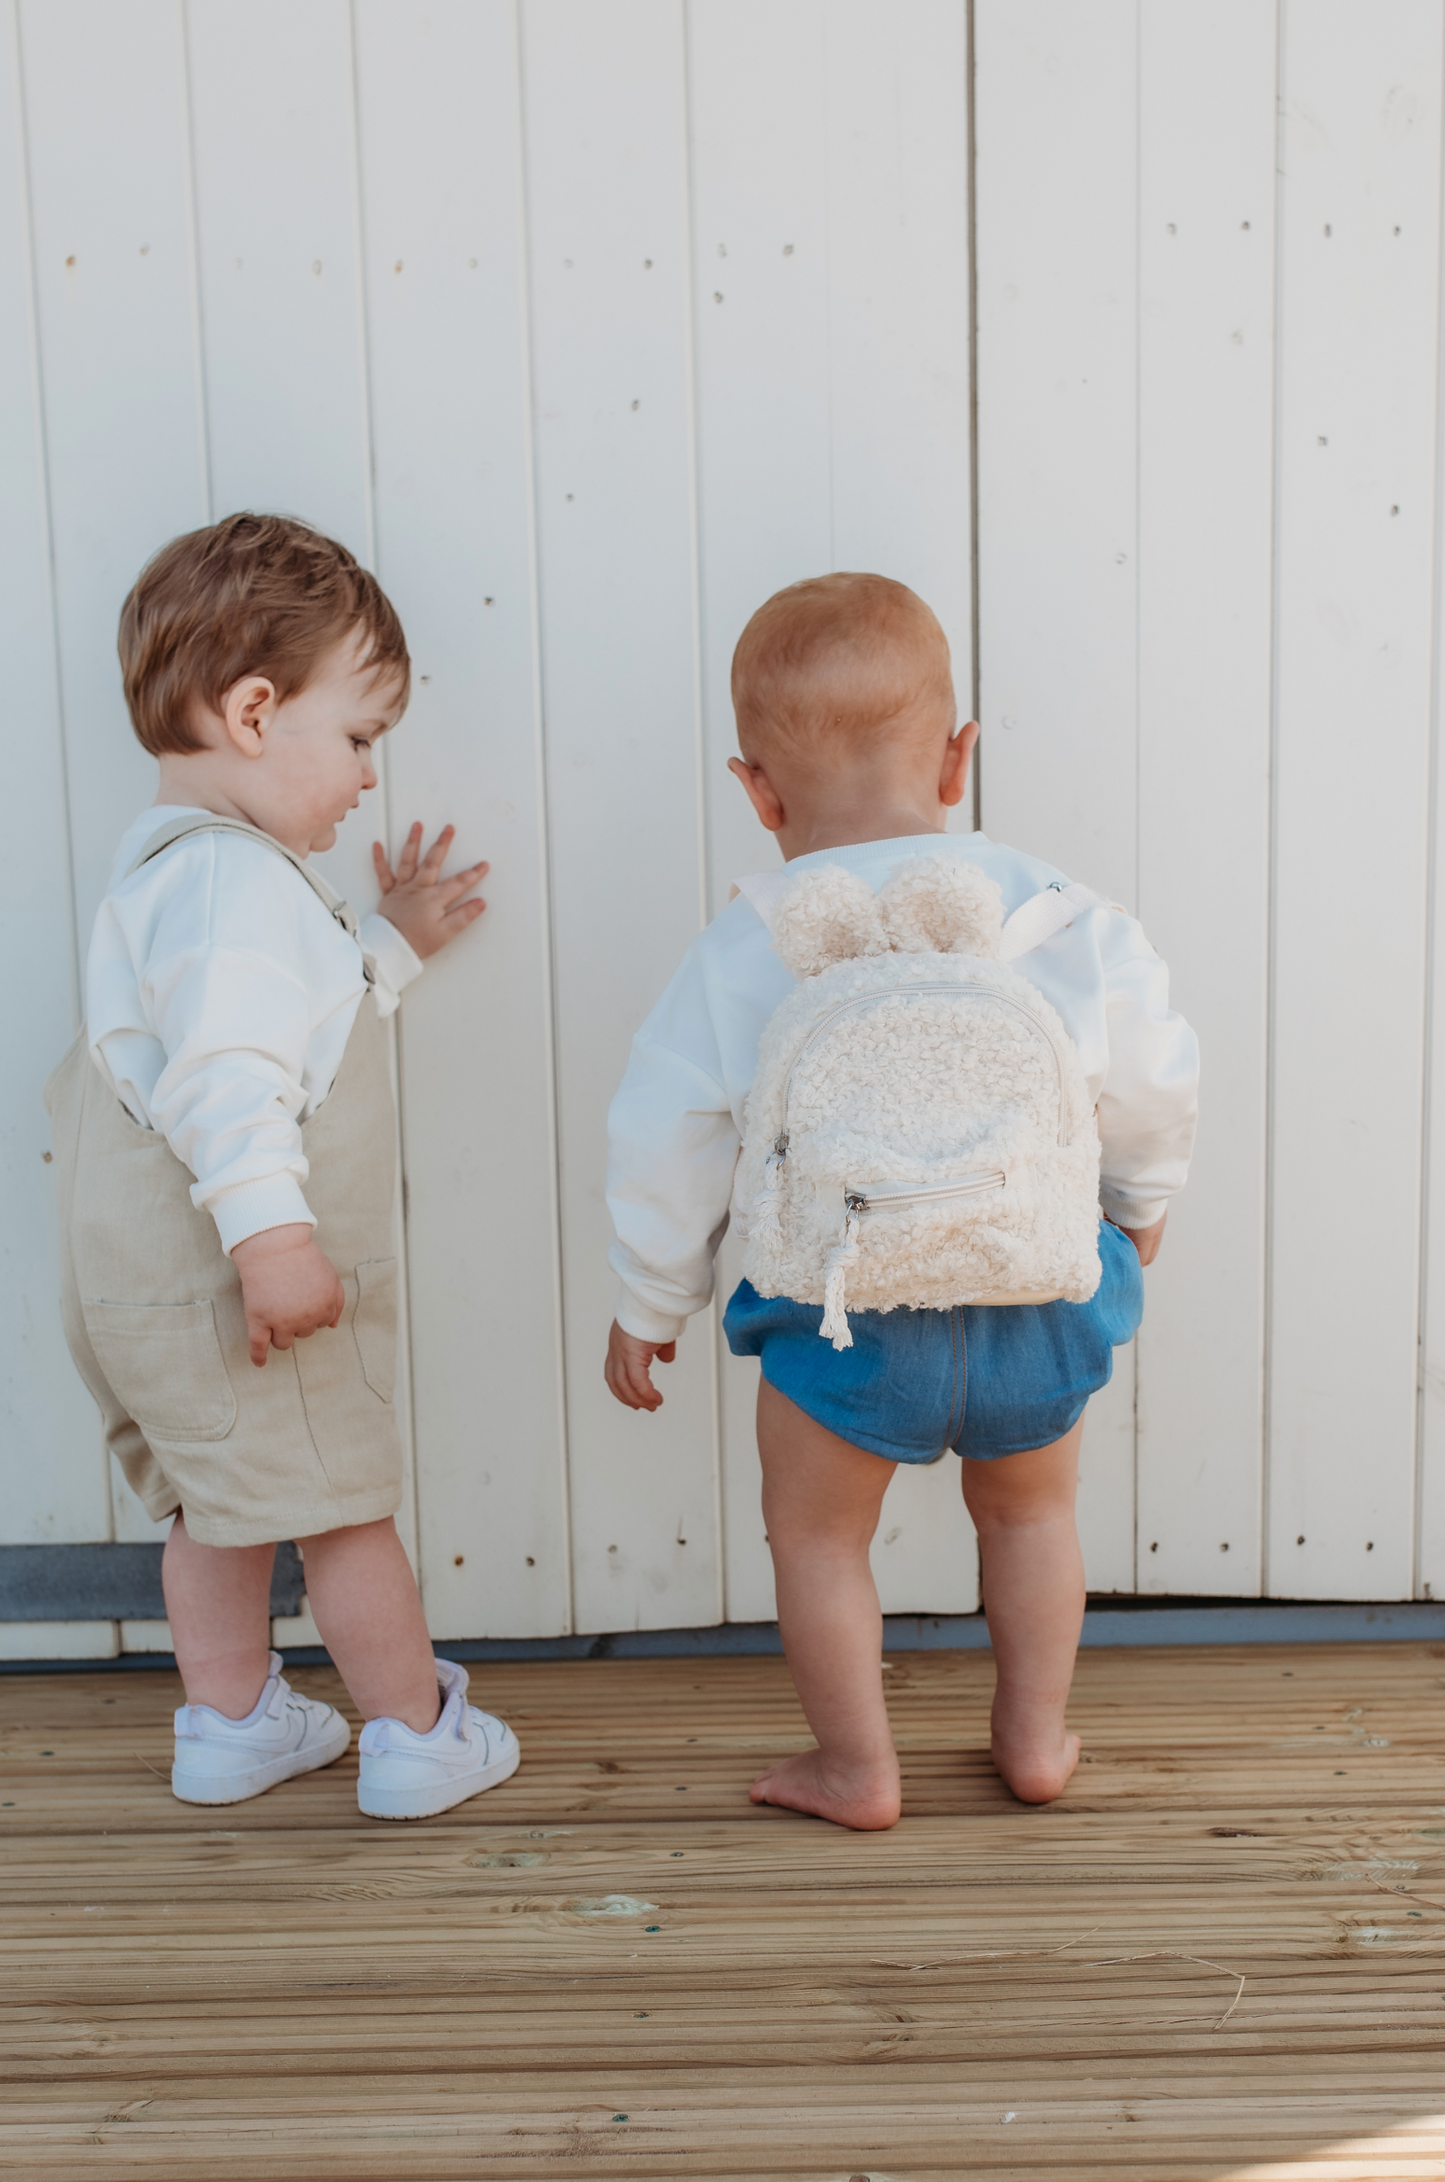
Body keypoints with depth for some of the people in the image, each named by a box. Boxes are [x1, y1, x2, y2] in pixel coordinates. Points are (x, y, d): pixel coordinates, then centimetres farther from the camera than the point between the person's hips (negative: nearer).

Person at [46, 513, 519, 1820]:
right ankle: (417, 1738, 18)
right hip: (231, 1286, -11)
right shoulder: (230, 879, -21)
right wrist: (270, 1231, -37)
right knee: (343, 1505, 4)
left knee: (225, 1502, 21)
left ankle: (229, 1723, 33)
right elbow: (225, 1072, -32)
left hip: (153, 1285, 11)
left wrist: (389, 947, 27)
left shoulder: (179, 866, 15)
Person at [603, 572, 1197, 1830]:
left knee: (817, 1530, 20)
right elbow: (1156, 1082, 6)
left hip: (844, 1320, -2)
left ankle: (857, 1768, 31)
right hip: (1040, 1300, 3)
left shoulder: (739, 957, -7)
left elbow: (666, 1147, -1)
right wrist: (1141, 1207, 26)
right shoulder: (1060, 913, -4)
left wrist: (650, 1306, 13)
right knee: (1030, 1511, 27)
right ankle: (1036, 1736, 39)